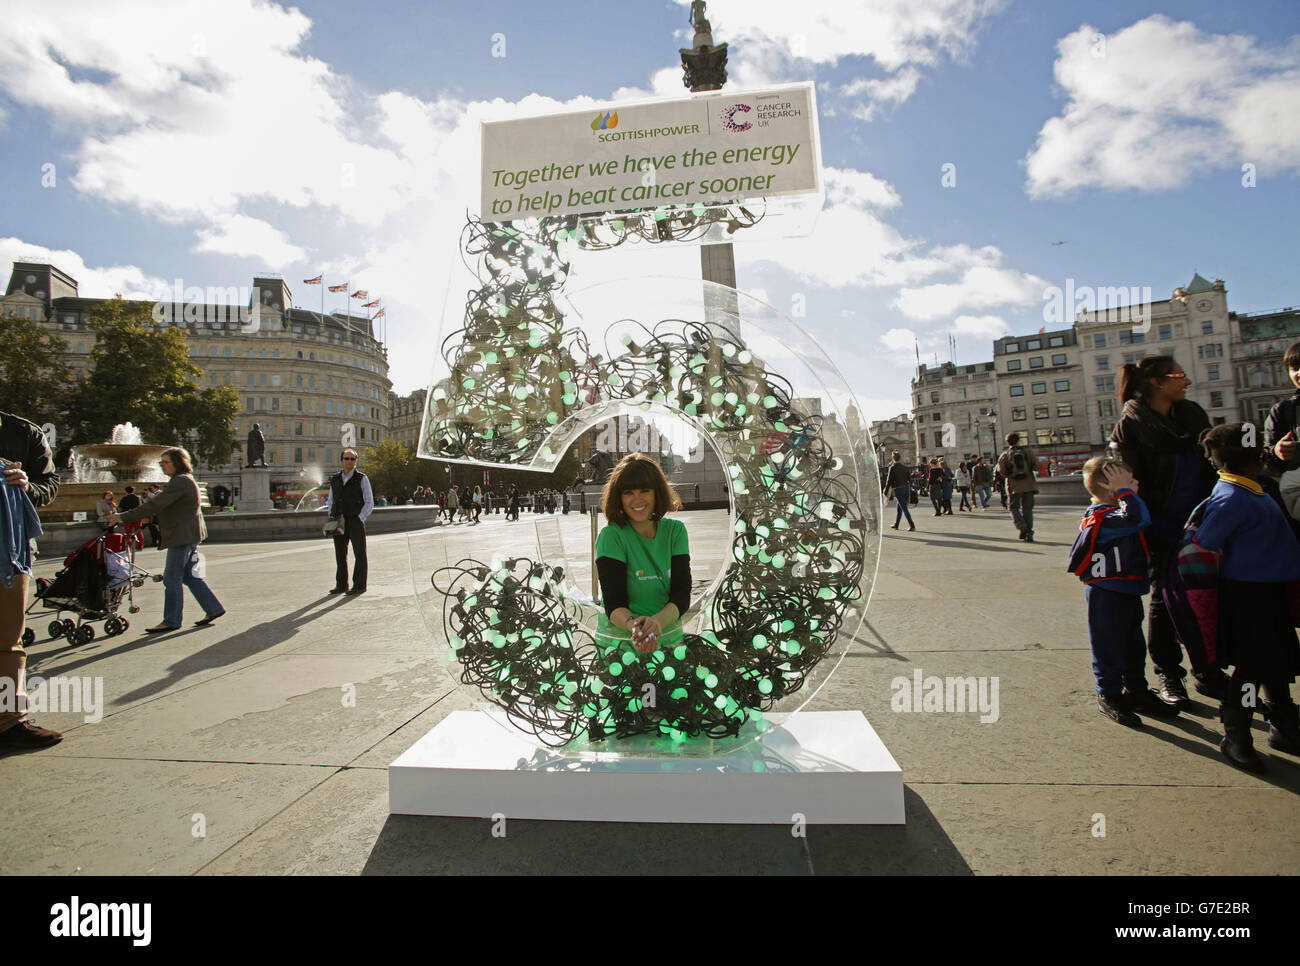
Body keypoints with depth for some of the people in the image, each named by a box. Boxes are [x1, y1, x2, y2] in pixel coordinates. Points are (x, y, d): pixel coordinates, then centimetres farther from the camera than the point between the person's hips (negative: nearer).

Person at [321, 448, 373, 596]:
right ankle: (341, 585, 16)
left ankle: (359, 586, 3)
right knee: (340, 554, 8)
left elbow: (369, 503, -2)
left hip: (356, 521, -4)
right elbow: (330, 502, 20)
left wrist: (360, 519, -12)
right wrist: (331, 518, 5)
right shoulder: (335, 479, 12)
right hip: (339, 523, 4)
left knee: (359, 554, -2)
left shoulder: (362, 479, -1)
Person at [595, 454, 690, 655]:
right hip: (621, 636, -3)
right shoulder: (611, 536, -4)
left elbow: (682, 594, -2)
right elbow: (614, 604, -9)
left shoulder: (675, 530, 5)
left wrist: (657, 621, -22)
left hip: (669, 630, 3)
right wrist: (633, 625, -30)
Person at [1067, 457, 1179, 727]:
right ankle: (1108, 697, 16)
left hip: (1128, 593, 10)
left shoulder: (1112, 513, 10)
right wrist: (1125, 489, -26)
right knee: (1109, 645, 2)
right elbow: (1137, 518, -36)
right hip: (1106, 595, -10)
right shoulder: (1102, 519, -22)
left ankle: (1137, 692, 35)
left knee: (1134, 644, 20)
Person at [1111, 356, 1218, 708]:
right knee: (1165, 599, 6)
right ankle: (1167, 675, 20)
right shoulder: (1131, 425, -10)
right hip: (1163, 530, -5)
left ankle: (1206, 672, 25)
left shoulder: (1192, 414, 8)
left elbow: (1213, 463, 16)